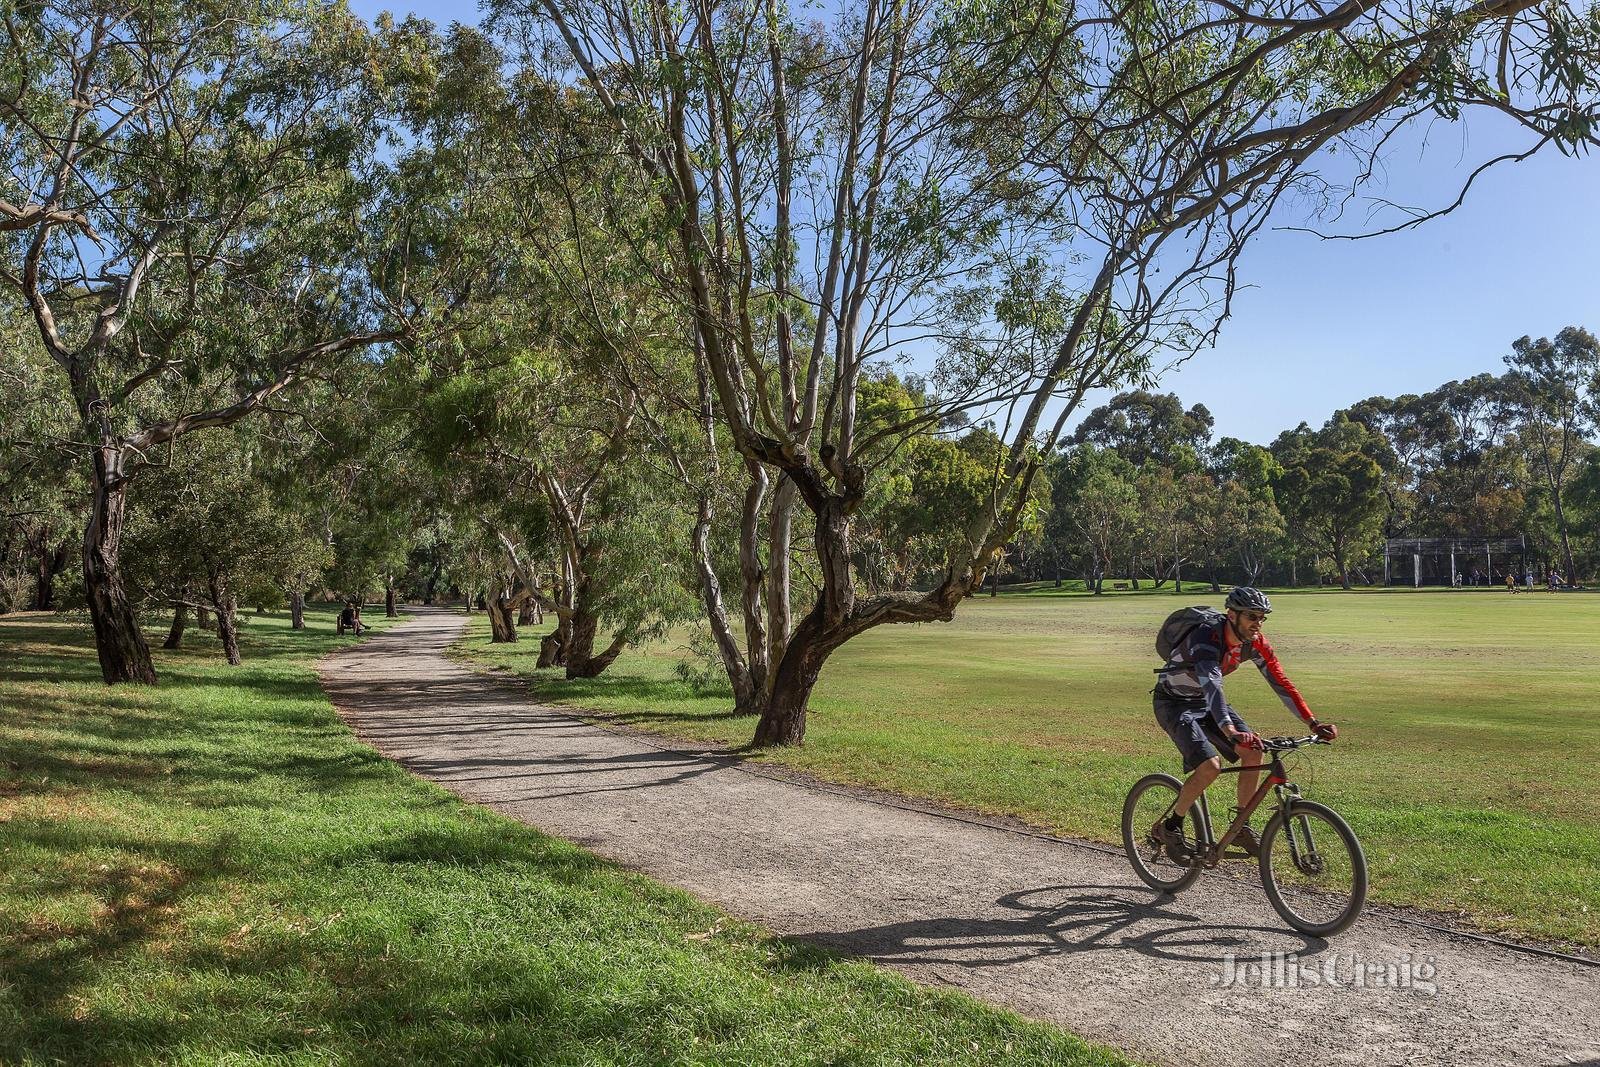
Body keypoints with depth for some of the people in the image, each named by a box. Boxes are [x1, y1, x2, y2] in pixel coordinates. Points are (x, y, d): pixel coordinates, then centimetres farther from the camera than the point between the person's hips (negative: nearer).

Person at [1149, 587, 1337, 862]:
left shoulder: (1255, 642, -11)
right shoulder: (1206, 638, -34)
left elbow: (1281, 682, -9)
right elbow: (1211, 686, -47)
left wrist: (1313, 723, -19)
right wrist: (1230, 731, -60)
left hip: (1206, 701, 7)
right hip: (1174, 703, -7)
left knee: (1253, 752, -10)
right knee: (1210, 765, -24)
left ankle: (1240, 826, 7)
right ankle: (1168, 828, -6)